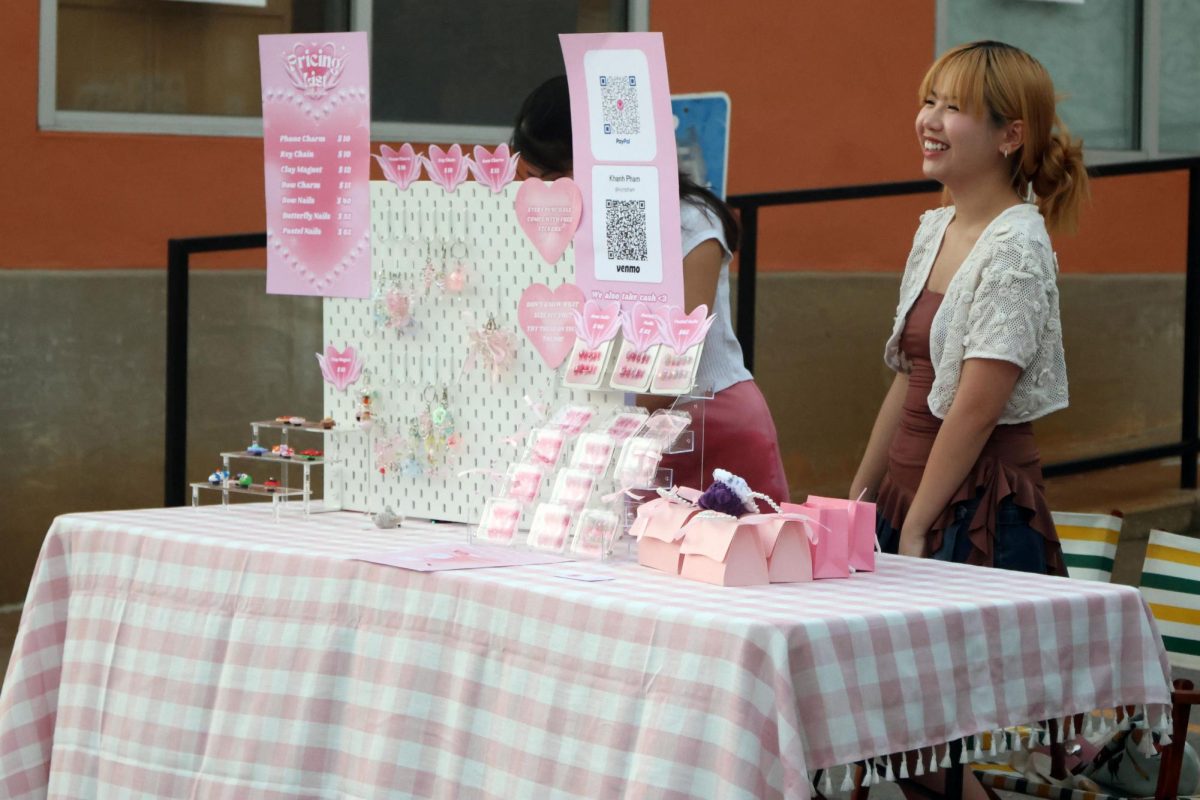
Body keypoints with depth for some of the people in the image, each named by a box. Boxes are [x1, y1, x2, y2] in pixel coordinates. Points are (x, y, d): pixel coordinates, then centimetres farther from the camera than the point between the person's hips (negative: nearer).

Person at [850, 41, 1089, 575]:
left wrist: (915, 530, -15)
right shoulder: (934, 230, 11)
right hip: (909, 495, 7)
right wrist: (859, 497, 14)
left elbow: (976, 410, -17)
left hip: (981, 516, -7)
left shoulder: (1015, 249, -14)